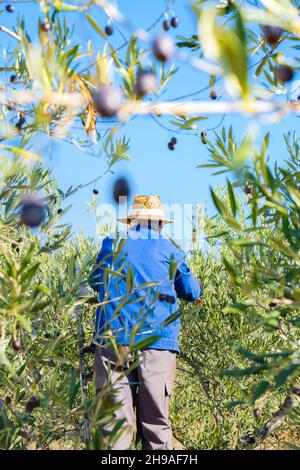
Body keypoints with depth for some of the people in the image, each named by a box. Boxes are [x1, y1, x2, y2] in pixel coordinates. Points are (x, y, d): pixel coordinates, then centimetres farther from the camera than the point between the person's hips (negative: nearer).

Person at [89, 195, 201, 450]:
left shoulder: (111, 246, 13)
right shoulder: (169, 249, 8)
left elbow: (96, 282, 28)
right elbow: (192, 292, 14)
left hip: (113, 338, 1)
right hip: (157, 339, -1)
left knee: (114, 416, -1)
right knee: (156, 418, 5)